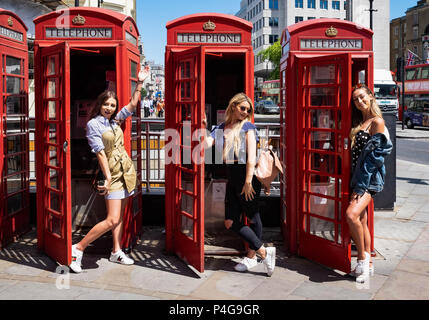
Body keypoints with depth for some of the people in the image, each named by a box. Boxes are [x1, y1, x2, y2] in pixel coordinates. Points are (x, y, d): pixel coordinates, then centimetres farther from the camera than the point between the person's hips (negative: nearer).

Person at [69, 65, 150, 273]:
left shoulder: (114, 121, 10)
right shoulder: (93, 124, -8)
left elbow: (132, 105, 15)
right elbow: (100, 153, -15)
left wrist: (140, 83, 9)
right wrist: (108, 178, -20)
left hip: (126, 171, 7)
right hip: (112, 173, -7)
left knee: (119, 216, 11)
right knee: (112, 220, -13)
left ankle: (116, 252, 20)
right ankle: (78, 249, -4)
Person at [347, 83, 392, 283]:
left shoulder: (377, 122, -7)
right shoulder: (358, 123, 17)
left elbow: (375, 155, -14)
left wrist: (362, 183, -19)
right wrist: (356, 181, 11)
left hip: (369, 178, -8)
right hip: (357, 177, 8)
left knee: (352, 215, -25)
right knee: (362, 221, 10)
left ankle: (362, 257, -7)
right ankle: (367, 264, 20)